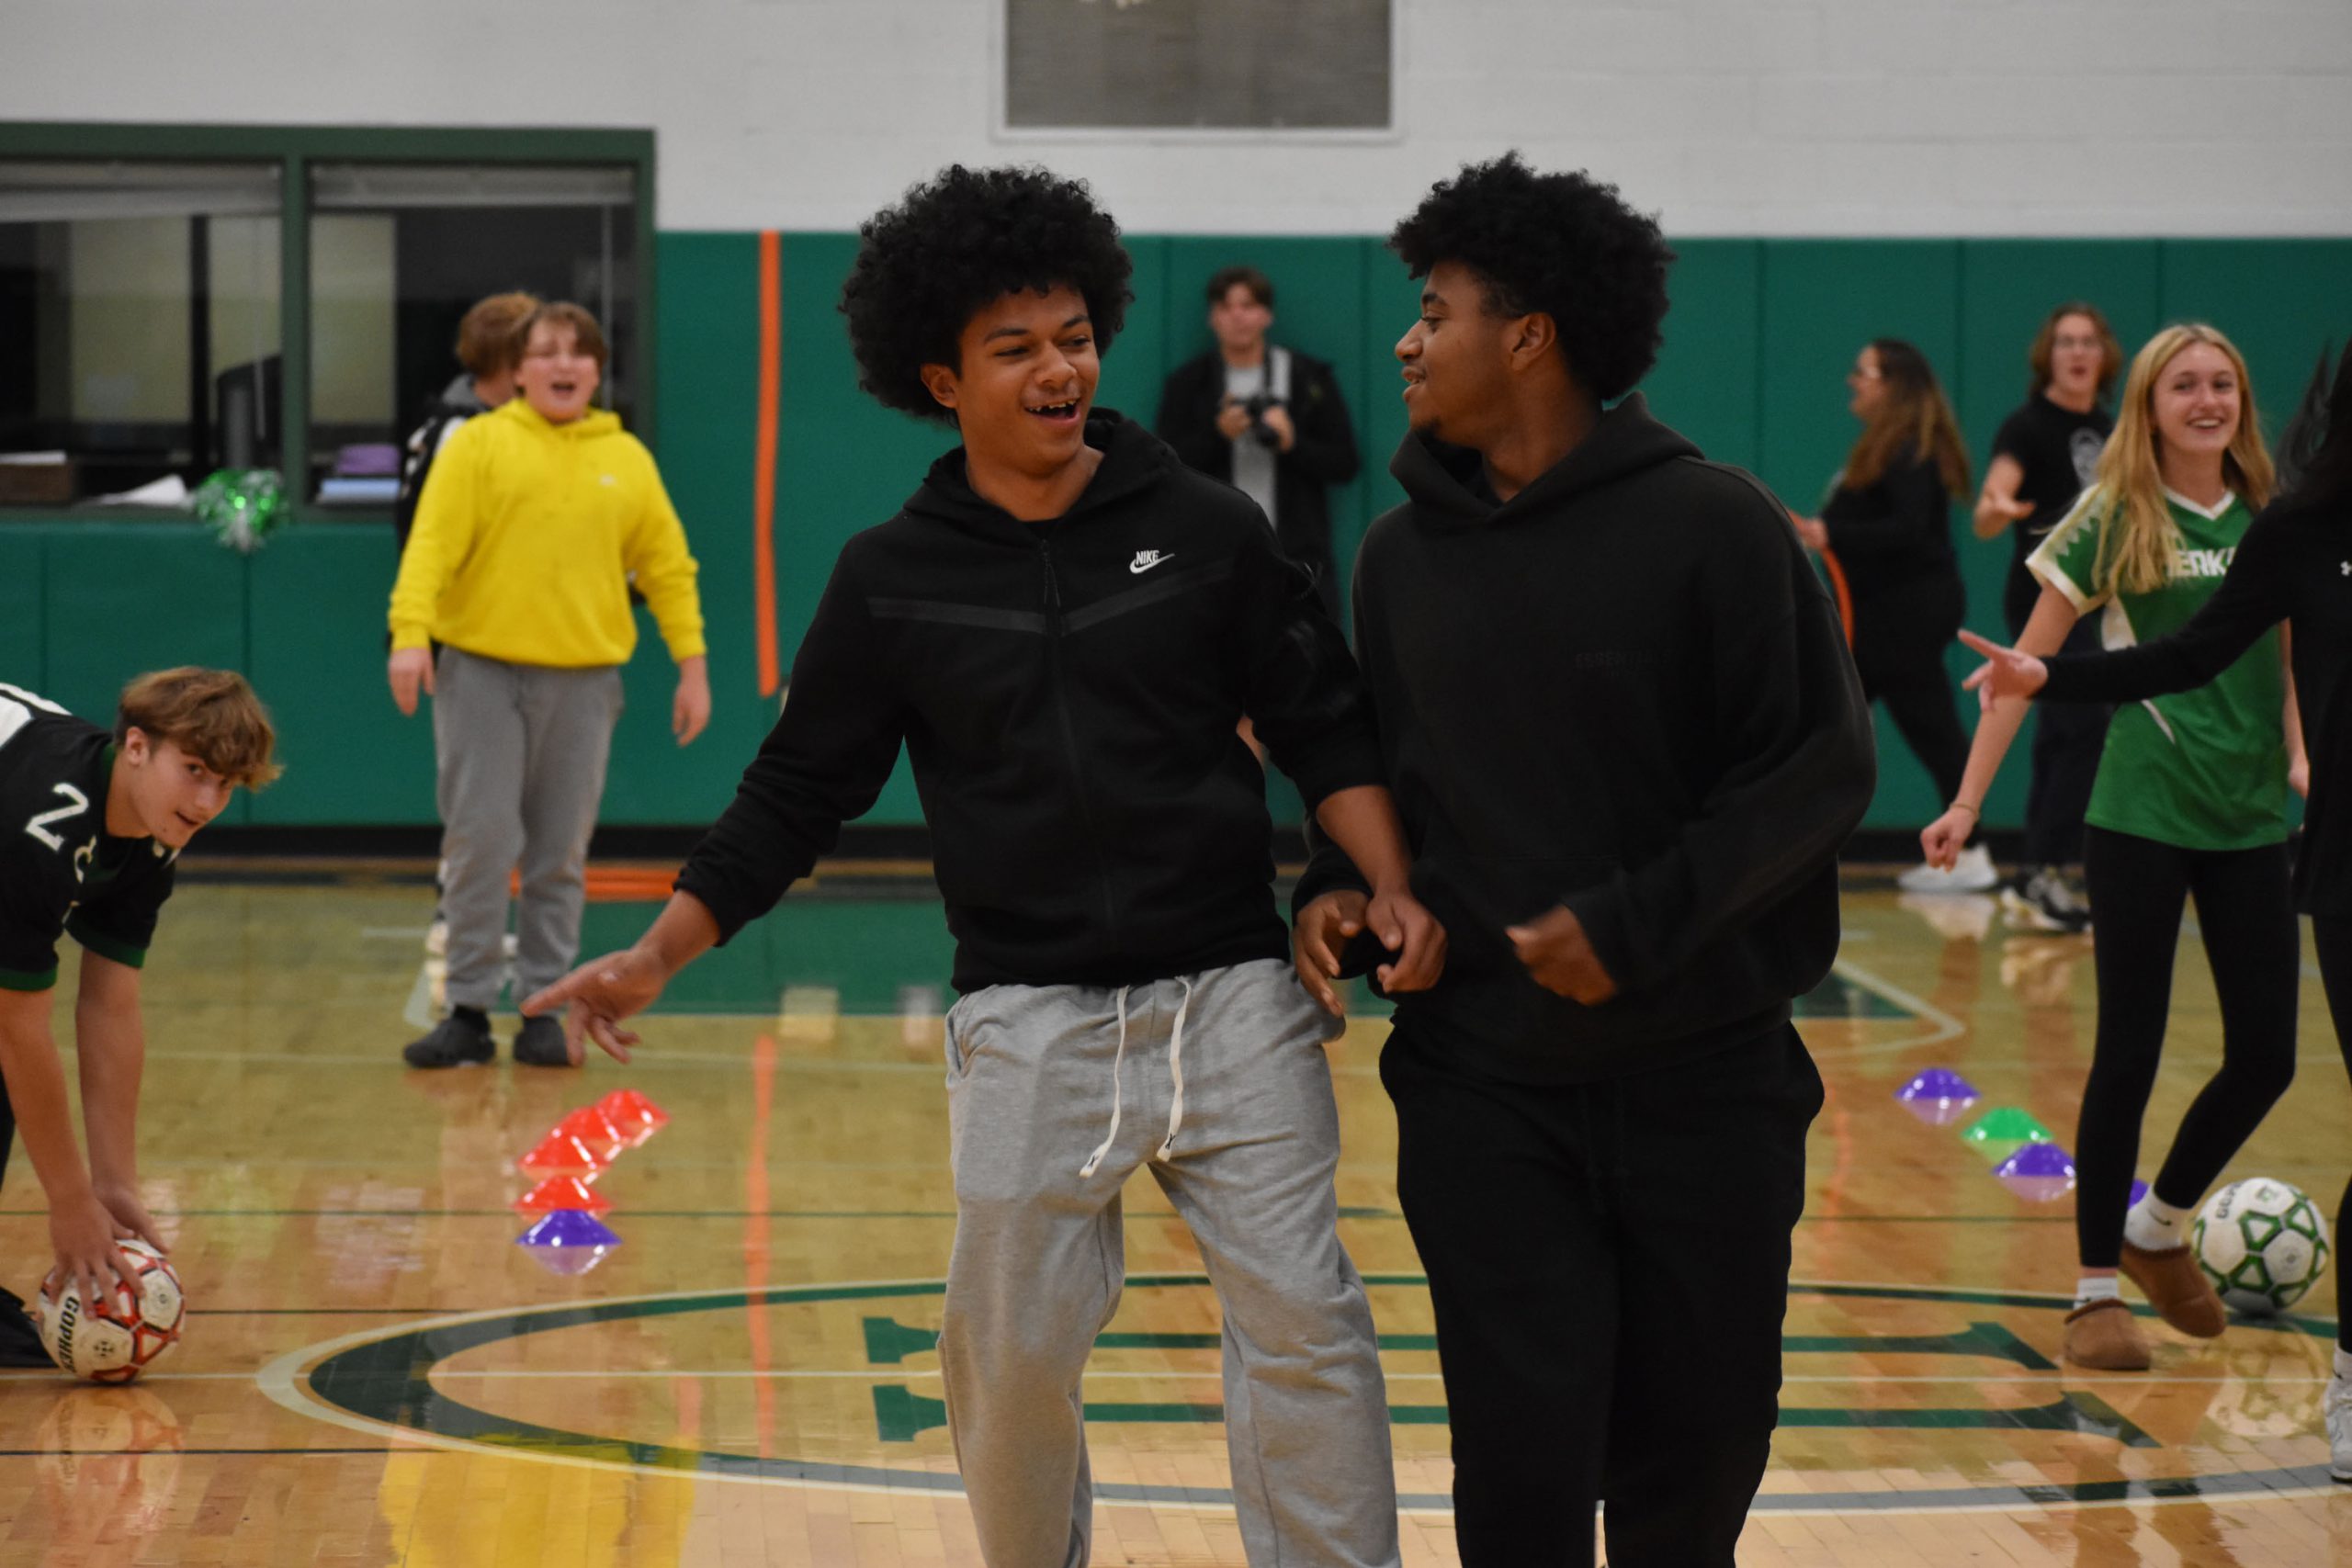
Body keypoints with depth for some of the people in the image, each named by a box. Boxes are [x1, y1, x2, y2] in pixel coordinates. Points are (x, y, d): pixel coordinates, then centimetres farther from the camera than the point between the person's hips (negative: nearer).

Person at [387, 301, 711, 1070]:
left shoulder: (627, 460, 9)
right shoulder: (478, 444, 1)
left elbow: (668, 567, 11)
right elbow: (431, 544, -7)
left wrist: (692, 665, 6)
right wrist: (410, 635, -20)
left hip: (583, 677, 2)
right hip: (482, 669, -2)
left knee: (561, 854, 5)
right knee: (479, 842, -3)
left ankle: (545, 1009, 12)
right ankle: (469, 1010, 3)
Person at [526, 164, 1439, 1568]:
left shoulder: (1205, 531, 2)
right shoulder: (893, 582, 4)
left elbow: (1329, 731, 6)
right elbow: (798, 793, 9)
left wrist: (1393, 890, -11)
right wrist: (653, 961, 3)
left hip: (1232, 999, 0)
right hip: (1028, 1024, 0)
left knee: (1301, 1323, -6)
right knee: (1013, 1353, 3)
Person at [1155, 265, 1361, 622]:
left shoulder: (1311, 378, 9)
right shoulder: (1188, 383, 9)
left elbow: (1345, 464, 5)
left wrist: (1293, 443, -13)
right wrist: (1218, 435, -13)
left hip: (1298, 556, 0)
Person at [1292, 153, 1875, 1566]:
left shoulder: (1714, 525, -7)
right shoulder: (1406, 557, 8)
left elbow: (1822, 767, -8)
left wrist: (1638, 922, -16)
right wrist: (1338, 888, -2)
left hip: (1706, 1077, -2)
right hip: (1483, 1088, 2)